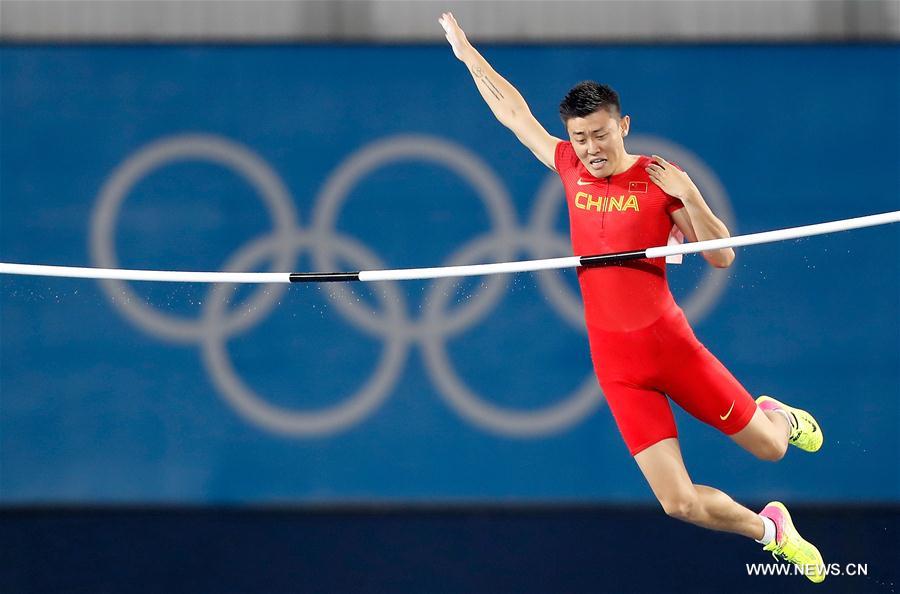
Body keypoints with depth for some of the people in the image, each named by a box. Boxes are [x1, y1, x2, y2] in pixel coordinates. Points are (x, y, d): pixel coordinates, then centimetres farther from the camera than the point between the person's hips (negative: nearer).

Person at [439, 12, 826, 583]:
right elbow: (514, 111, 17)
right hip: (616, 361, 2)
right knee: (680, 502, -7)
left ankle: (778, 415, 48)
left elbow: (722, 257, -5)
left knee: (770, 447, 8)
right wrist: (465, 51, 22)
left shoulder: (659, 179, -5)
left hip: (669, 341, -2)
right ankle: (771, 530, 23)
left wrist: (689, 197, -20)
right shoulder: (571, 168, 5)